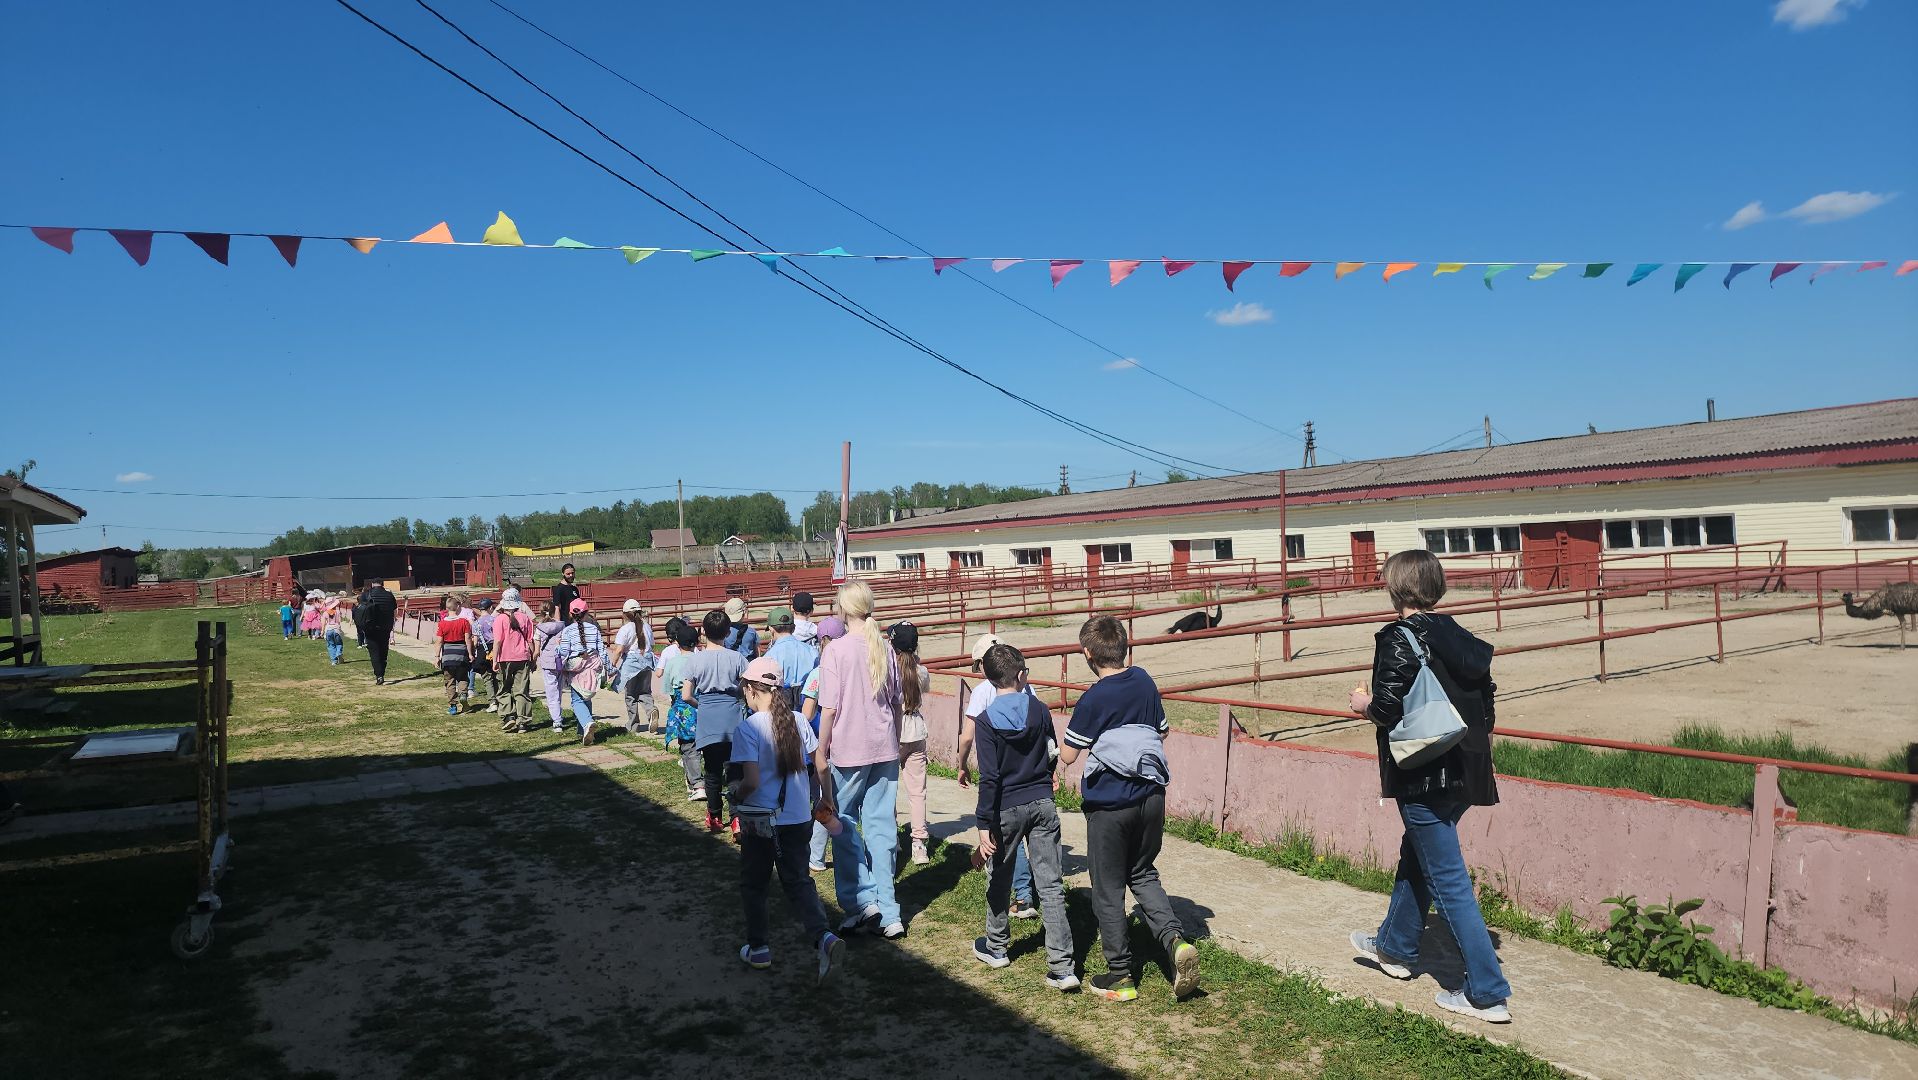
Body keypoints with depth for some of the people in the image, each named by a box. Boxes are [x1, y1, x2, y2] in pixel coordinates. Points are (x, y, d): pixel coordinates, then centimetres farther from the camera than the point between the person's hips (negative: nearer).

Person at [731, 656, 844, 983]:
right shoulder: (798, 722, -1)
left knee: (753, 885, 18)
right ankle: (823, 936, -8)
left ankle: (758, 948, 27)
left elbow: (751, 781, -23)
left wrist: (736, 797, -2)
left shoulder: (747, 728, -17)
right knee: (798, 881, 13)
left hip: (761, 821, -4)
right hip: (798, 818, 4)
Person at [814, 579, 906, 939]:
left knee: (844, 822, 11)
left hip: (849, 750, -5)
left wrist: (821, 751, -2)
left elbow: (829, 708, -12)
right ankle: (887, 913, 11)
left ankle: (861, 900, 3)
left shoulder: (835, 650, -11)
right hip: (885, 748, 5)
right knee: (881, 825, 9)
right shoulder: (885, 649, 4)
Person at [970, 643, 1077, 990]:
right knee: (1051, 886, 2)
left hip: (1007, 808, -3)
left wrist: (984, 824, -13)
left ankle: (996, 947, 35)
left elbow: (989, 778, -16)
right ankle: (1062, 967, -1)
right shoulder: (1040, 711, 0)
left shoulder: (988, 720, -12)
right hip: (1042, 804, 3)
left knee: (999, 879, 18)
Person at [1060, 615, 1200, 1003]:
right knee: (1143, 874, 22)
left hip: (1109, 804, -6)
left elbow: (1067, 755, -9)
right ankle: (1175, 939, 1)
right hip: (1151, 795, 6)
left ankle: (1120, 975, 18)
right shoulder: (1144, 681, 0)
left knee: (1108, 889, 9)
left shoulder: (1092, 700, -18)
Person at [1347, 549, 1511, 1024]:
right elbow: (1486, 703, 12)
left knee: (1448, 880, 0)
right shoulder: (1460, 638, 8)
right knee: (1416, 856, 24)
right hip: (1466, 770, 9)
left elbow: (1387, 709, -23)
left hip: (1424, 778, -9)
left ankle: (1487, 993, 5)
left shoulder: (1399, 638, -16)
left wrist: (1364, 703, -2)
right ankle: (1395, 947, 42)